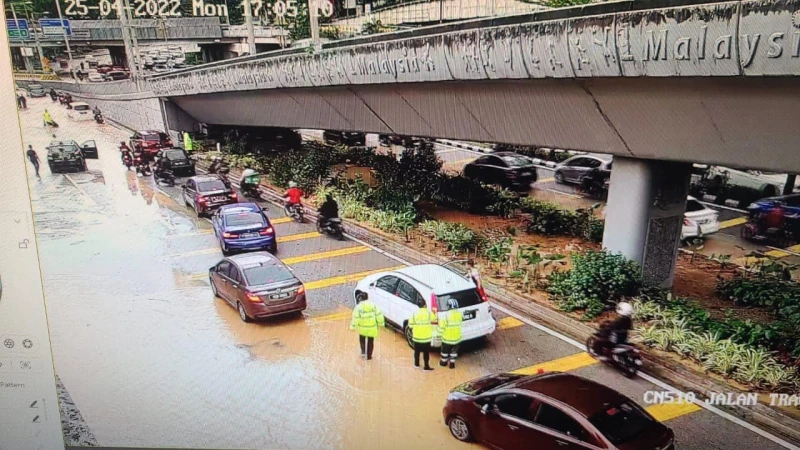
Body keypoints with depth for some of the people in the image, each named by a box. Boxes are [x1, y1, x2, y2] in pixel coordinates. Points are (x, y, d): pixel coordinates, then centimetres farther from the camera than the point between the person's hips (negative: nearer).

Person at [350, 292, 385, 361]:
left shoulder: (358, 307, -11)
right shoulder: (373, 305, -4)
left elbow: (356, 318, -15)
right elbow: (379, 315, -3)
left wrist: (353, 326, -6)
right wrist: (381, 323, 7)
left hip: (362, 328, -1)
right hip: (372, 328, 1)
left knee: (362, 339, 28)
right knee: (370, 342, 16)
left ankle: (363, 352, 29)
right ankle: (368, 356, 23)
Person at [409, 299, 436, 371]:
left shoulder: (415, 314, -8)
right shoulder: (429, 313, -12)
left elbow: (410, 325, -2)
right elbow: (434, 319, 8)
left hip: (417, 337, 2)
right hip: (426, 337, -2)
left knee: (417, 351, 19)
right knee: (426, 352, 8)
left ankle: (417, 364, 32)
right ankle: (426, 366, 12)